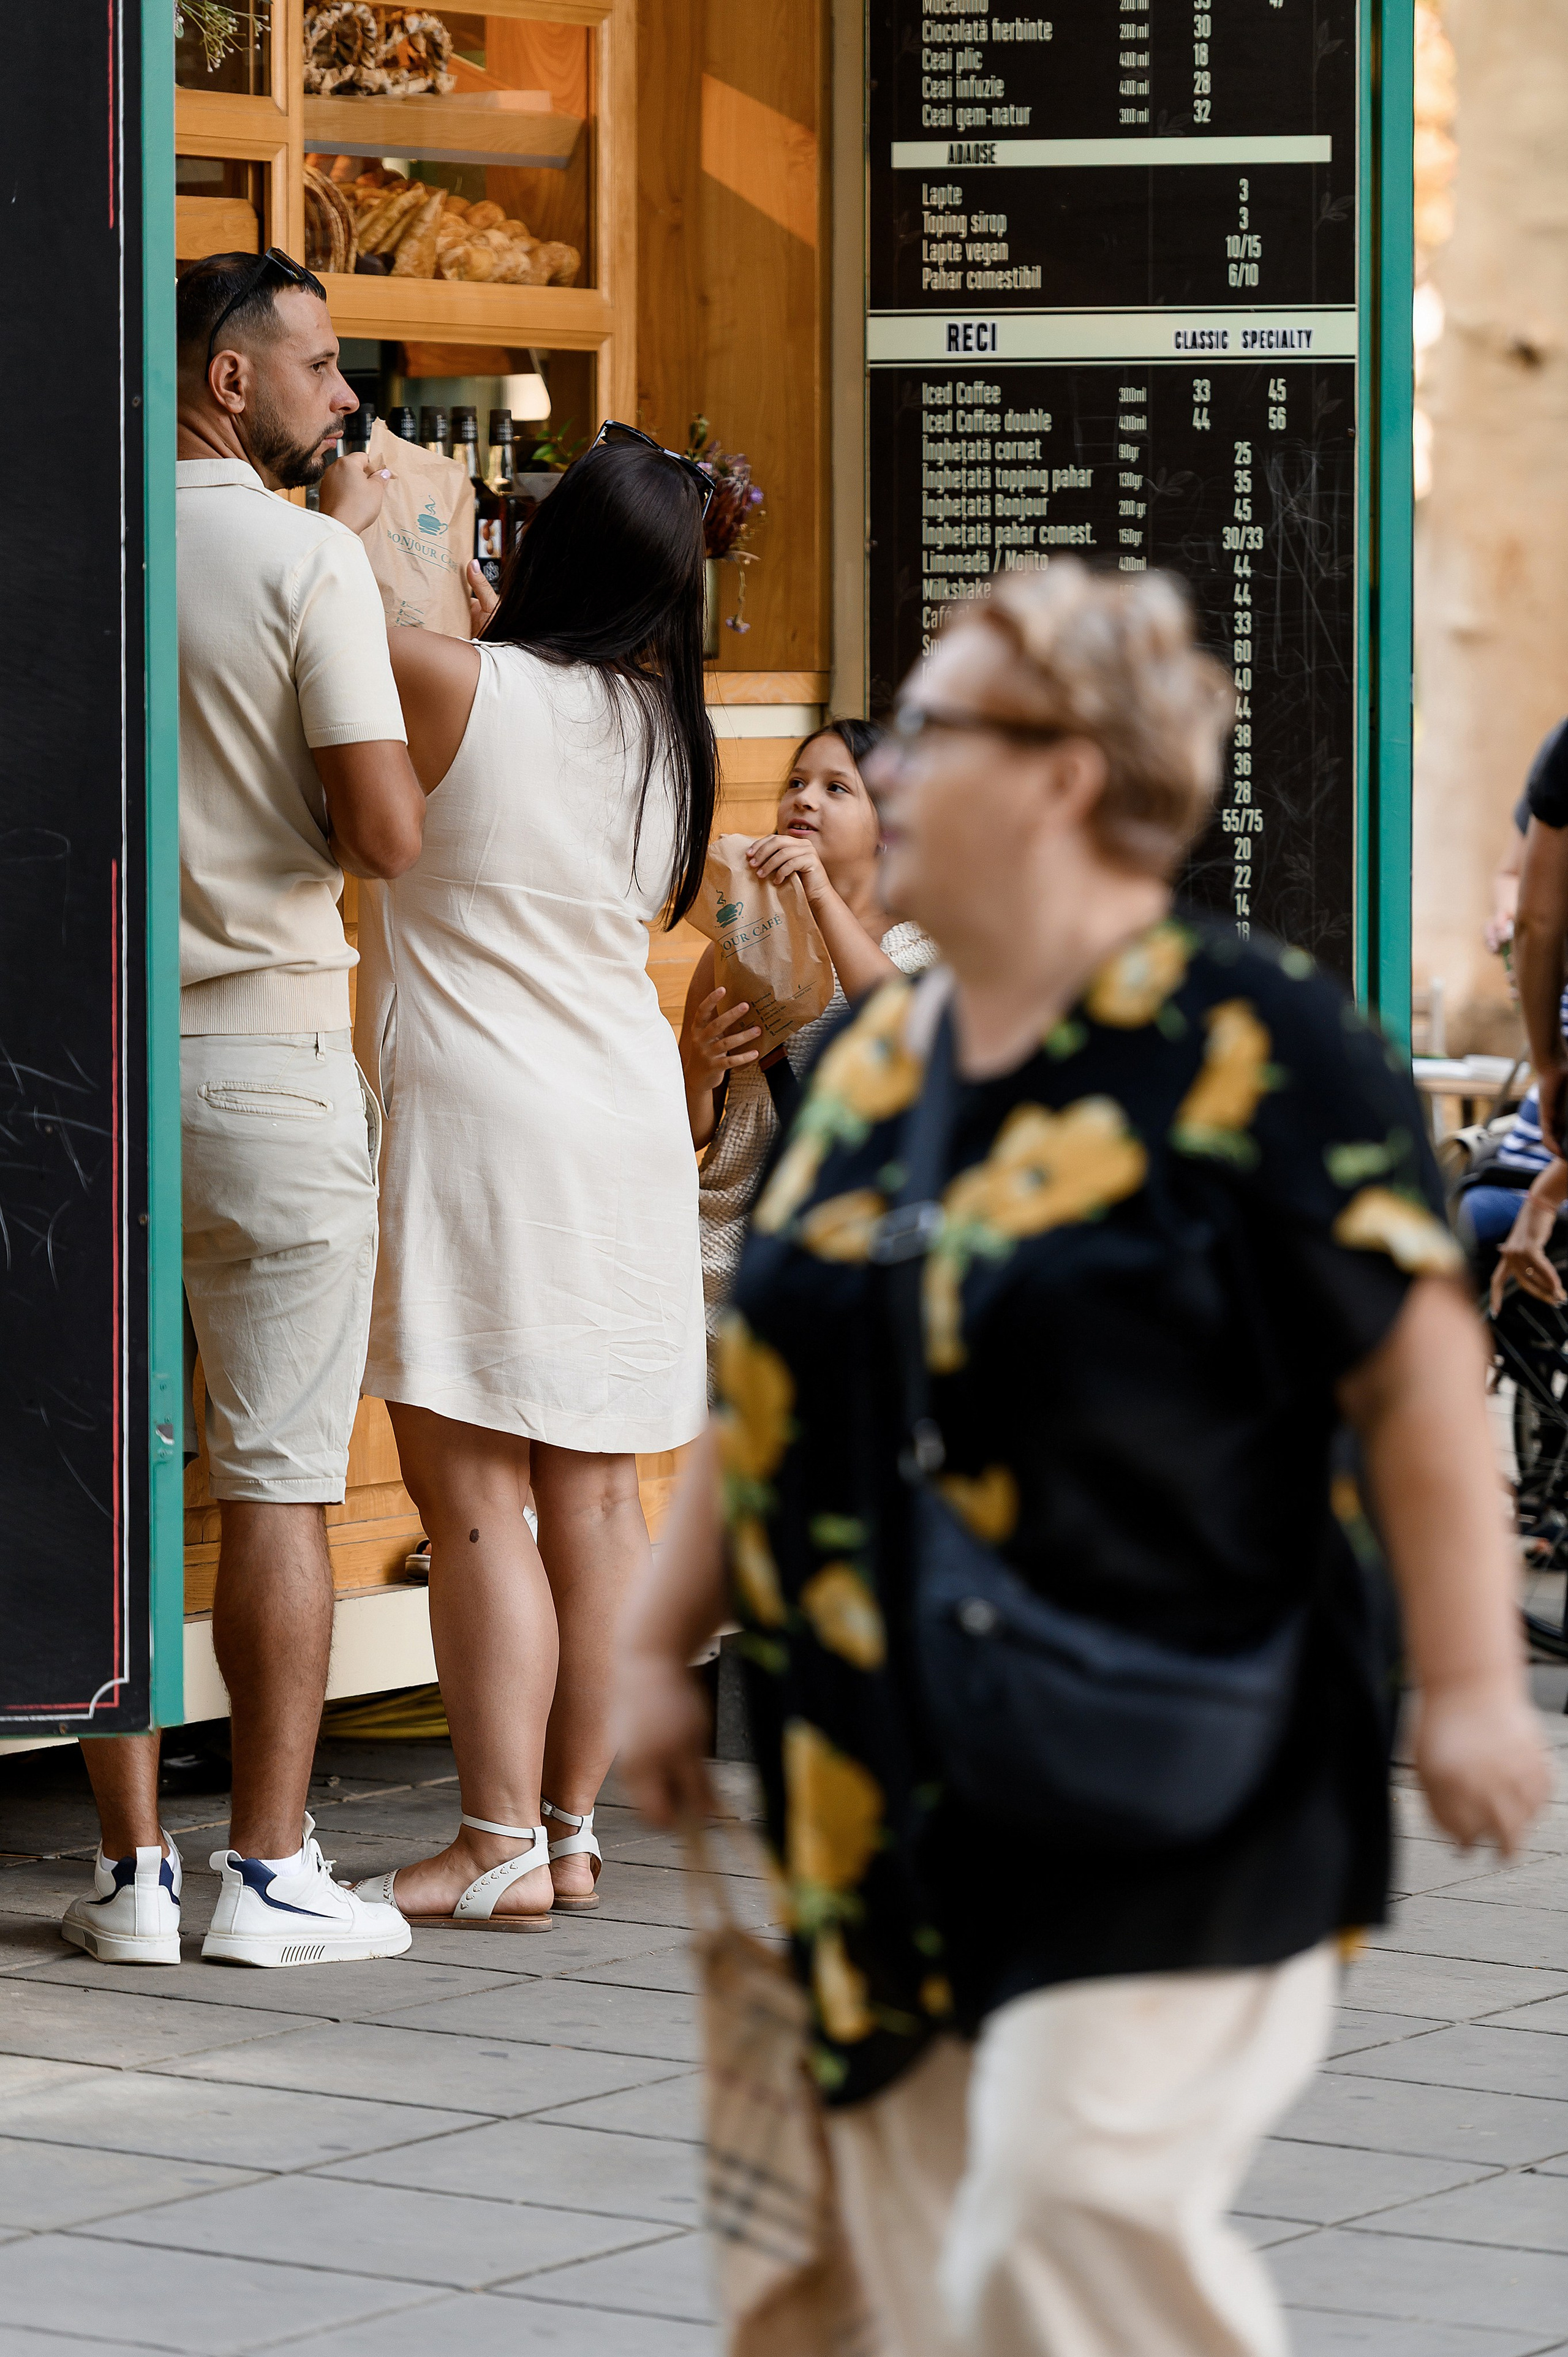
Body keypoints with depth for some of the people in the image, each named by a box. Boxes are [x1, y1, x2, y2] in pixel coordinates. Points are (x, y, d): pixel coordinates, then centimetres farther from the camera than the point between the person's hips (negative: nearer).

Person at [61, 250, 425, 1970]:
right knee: (279, 1484, 1)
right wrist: (315, 819, 6)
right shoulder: (308, 559, -9)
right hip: (268, 1054, -5)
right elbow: (387, 831, -15)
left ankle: (131, 1874, 9)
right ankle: (267, 1874, 2)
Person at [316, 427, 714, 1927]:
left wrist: (343, 520, 11)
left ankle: (500, 1846, -6)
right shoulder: (670, 732, 8)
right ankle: (572, 1828, 14)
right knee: (594, 1495, 9)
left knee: (470, 1487, -5)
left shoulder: (466, 689, -12)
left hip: (479, 1118, -7)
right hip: (629, 1117, 7)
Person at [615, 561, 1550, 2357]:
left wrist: (1468, 1685, -15)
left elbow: (1415, 1362, -11)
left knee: (1075, 2213, -16)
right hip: (894, 1783, 7)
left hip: (1166, 1790, -7)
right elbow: (763, 1390, 20)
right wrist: (660, 1648, 18)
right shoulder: (868, 1061, 12)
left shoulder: (1247, 1043, -9)